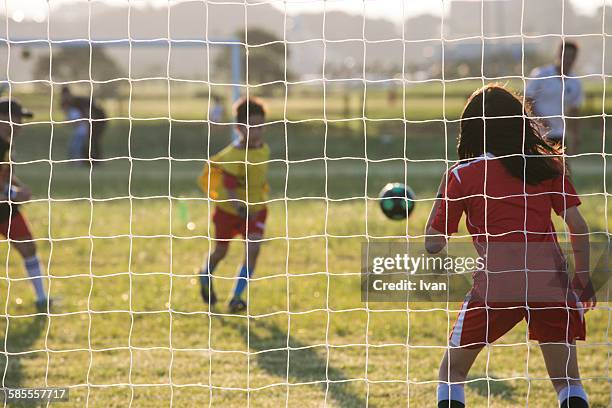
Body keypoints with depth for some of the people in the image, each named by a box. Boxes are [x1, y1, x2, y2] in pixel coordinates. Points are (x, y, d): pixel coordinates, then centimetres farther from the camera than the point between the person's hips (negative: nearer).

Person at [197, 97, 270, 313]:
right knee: (221, 251, 15)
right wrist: (240, 207, -45)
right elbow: (229, 188, -32)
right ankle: (206, 276, 50)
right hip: (229, 210, -4)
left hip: (256, 209, 4)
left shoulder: (264, 149, -7)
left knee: (253, 249, -15)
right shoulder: (234, 155, -28)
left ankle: (236, 298, -8)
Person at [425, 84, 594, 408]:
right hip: (551, 281, 2)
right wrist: (583, 277, 18)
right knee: (567, 382, 12)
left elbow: (433, 243, 10)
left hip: (495, 285, -2)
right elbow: (578, 226, 6)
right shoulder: (548, 165, 11)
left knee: (451, 372, 15)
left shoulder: (462, 175, 5)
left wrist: (441, 195, 24)